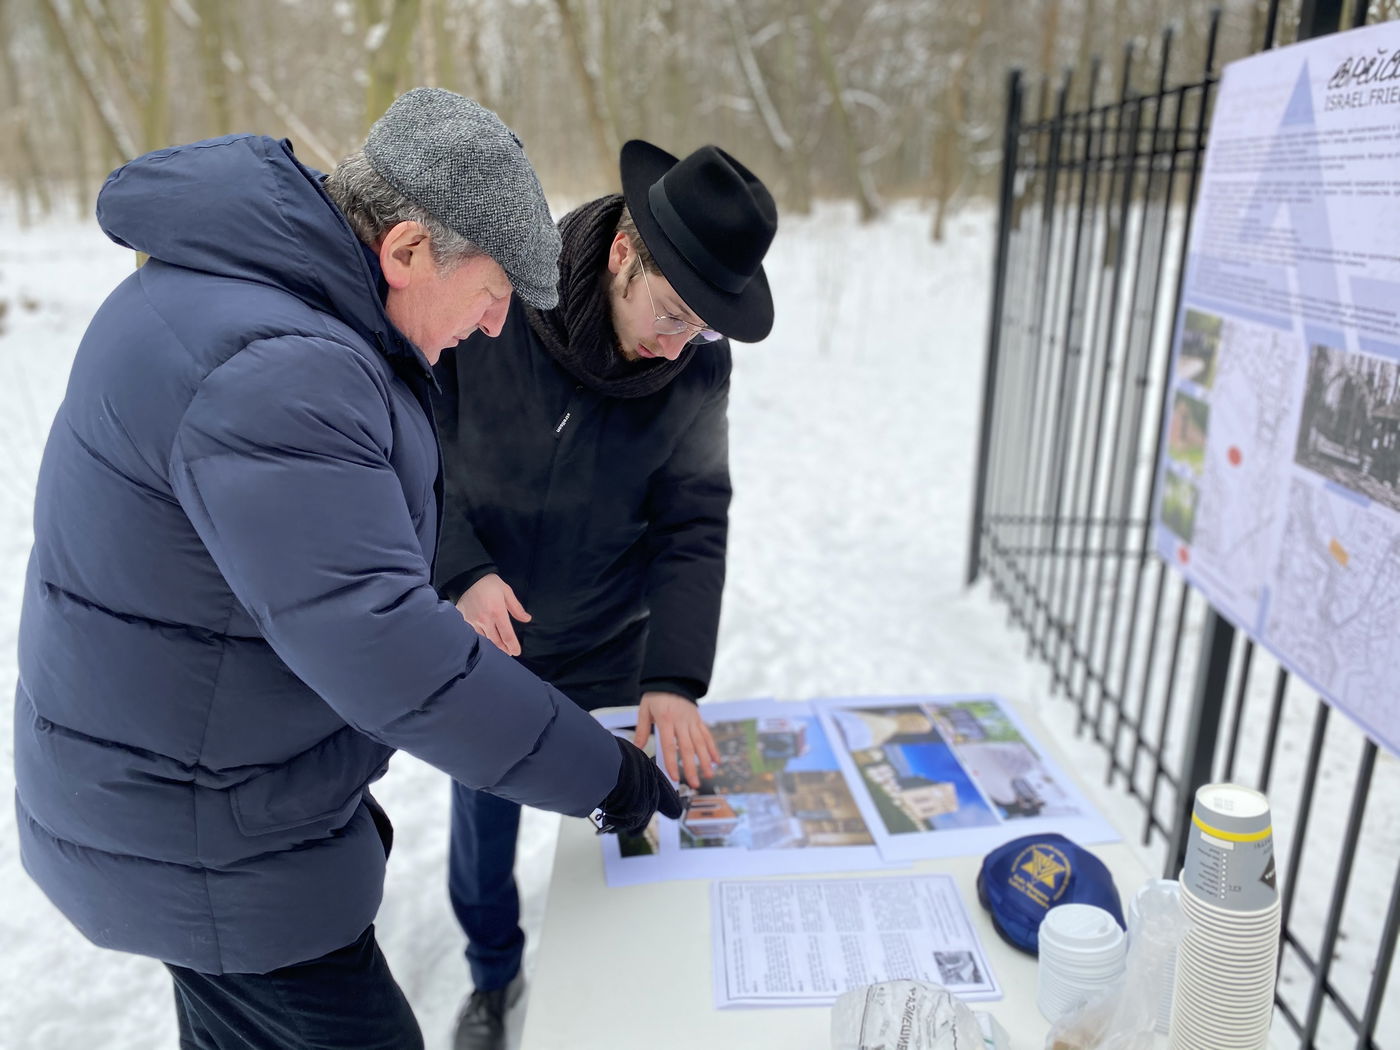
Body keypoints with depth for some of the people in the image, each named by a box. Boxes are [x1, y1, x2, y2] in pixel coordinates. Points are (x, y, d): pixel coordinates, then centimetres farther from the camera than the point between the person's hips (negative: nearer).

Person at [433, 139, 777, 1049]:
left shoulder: (700, 364, -16)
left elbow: (692, 527, -14)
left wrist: (675, 678, -23)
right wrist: (465, 571, -24)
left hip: (610, 656, 1)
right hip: (485, 641, 0)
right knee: (485, 821, 19)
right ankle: (495, 974, 50)